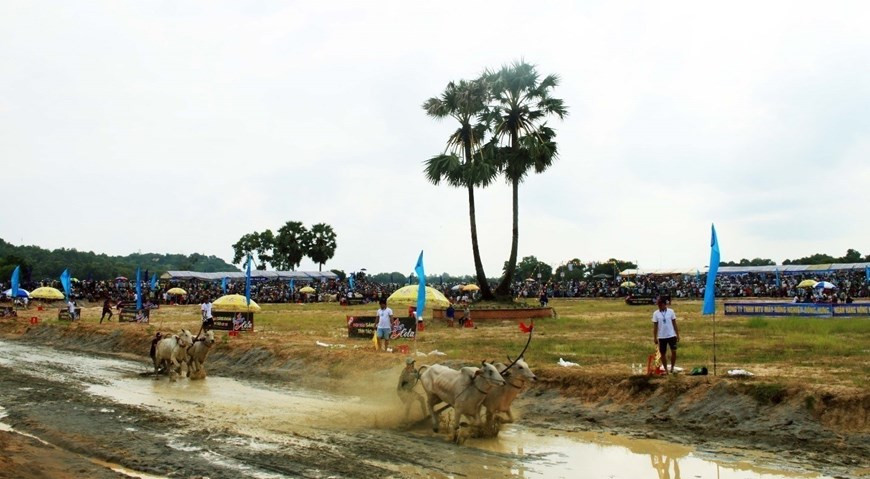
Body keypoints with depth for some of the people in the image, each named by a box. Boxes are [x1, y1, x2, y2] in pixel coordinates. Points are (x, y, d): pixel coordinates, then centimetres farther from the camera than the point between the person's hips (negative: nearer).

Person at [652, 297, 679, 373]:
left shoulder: (671, 311, -2)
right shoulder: (656, 313, -2)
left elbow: (674, 324, 3)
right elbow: (655, 326, 2)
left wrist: (677, 335, 1)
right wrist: (655, 337, -1)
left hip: (671, 335, -1)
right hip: (661, 337, 1)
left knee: (674, 351, -8)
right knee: (663, 353, 6)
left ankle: (672, 368, 10)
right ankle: (666, 369, 19)